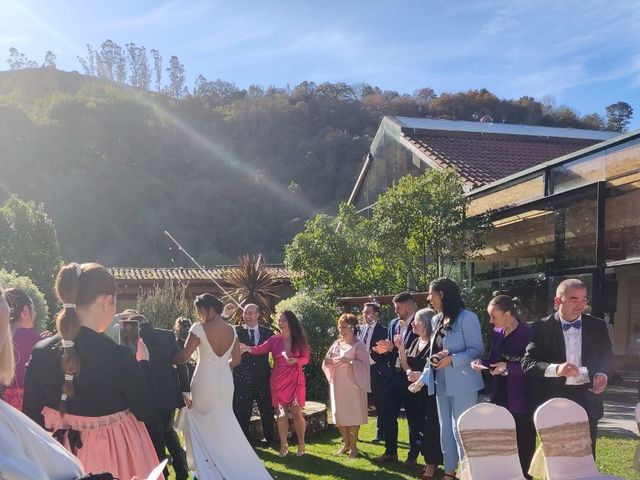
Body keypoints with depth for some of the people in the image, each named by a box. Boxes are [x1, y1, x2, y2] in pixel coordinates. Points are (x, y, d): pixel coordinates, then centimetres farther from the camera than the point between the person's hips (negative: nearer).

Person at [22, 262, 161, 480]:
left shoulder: (40, 353, -11)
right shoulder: (118, 356, -24)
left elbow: (32, 418, -2)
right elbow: (148, 413, -12)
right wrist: (142, 363, -2)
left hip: (63, 458, 4)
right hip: (115, 457, -3)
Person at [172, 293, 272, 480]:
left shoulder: (199, 328, -14)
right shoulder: (231, 330, 2)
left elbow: (184, 357, -15)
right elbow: (236, 360, 7)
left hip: (205, 382, -5)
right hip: (225, 381, 5)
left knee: (203, 425, 11)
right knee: (224, 424, 18)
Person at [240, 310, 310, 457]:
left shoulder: (299, 339, 1)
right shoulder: (274, 339, 1)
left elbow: (306, 357, 2)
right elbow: (260, 349, -13)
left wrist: (296, 360, -18)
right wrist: (248, 348, -32)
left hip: (295, 380, -1)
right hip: (278, 380, 1)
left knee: (297, 412, -2)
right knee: (281, 413, 4)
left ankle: (301, 444, 16)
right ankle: (283, 445, 15)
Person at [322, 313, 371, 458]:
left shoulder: (359, 346, -8)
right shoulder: (337, 344, 9)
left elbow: (364, 365, -15)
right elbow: (327, 361, 10)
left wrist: (349, 361, -28)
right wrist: (327, 361, -13)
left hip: (352, 385, -5)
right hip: (338, 385, 6)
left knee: (353, 416, 1)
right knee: (339, 415, 10)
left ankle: (353, 445, 15)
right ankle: (346, 443, 25)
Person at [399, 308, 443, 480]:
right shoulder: (415, 342, 7)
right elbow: (406, 368, 5)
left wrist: (420, 375, -23)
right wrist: (401, 349, -6)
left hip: (430, 393, -7)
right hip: (414, 392, 7)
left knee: (429, 427, 3)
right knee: (418, 427, 11)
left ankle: (432, 464, 16)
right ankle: (428, 461, 25)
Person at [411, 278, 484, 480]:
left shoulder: (466, 317, -13)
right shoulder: (437, 320, 11)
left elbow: (477, 350, -14)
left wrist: (452, 359, -24)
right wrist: (423, 378, 10)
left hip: (462, 384, -8)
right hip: (441, 383, 8)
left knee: (461, 429, -2)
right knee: (445, 429, 14)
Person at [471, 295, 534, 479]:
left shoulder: (528, 333, -14)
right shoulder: (497, 332, 8)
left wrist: (507, 367, -23)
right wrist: (481, 364, -6)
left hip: (521, 399, -7)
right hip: (500, 397, 7)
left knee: (523, 445, 6)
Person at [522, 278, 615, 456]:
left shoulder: (597, 326, 4)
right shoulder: (542, 328, -5)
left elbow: (607, 359, 12)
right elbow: (527, 362, -11)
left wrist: (603, 375, -11)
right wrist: (555, 369, -28)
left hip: (587, 400, 2)